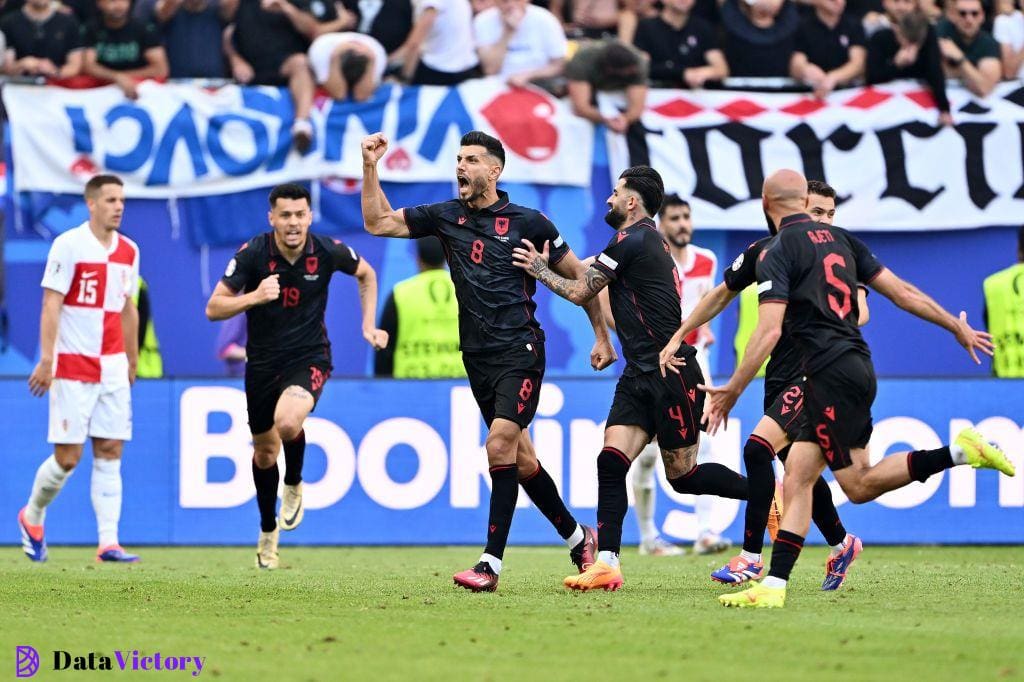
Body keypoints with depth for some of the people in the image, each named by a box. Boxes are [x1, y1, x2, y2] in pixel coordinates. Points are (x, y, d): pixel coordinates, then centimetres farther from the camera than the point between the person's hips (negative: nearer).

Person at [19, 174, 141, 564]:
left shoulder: (128, 251, 10)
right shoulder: (68, 245, -8)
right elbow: (51, 305, -11)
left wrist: (132, 360, 20)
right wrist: (46, 359, -18)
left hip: (113, 367, 5)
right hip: (72, 367, -5)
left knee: (110, 453, -1)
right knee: (67, 457, -4)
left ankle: (108, 542, -3)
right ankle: (32, 517, 21)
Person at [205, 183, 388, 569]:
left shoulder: (328, 252, -12)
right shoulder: (252, 254, -15)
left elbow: (366, 275, 11)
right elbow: (213, 309, -14)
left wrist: (369, 325, 5)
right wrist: (255, 296, -30)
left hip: (309, 359, -2)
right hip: (263, 361, 2)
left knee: (287, 422, -32)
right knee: (264, 451, 14)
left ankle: (294, 485, 1)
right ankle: (268, 531, 39)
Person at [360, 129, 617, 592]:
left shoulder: (526, 221, -4)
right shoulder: (445, 217, 9)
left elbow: (578, 276, 5)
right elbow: (378, 223, 10)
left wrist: (602, 337, 4)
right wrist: (370, 167, -1)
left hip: (520, 351, -6)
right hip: (477, 357, 6)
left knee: (500, 445, -19)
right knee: (520, 461, 11)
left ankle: (491, 564, -21)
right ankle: (577, 538, 29)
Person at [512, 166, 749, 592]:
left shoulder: (632, 241, -13)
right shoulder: (648, 241, 16)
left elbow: (580, 292, -7)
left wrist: (538, 270, 6)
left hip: (672, 376, -9)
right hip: (639, 377, 9)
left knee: (682, 476, -2)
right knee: (611, 461, -5)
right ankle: (606, 565, -11)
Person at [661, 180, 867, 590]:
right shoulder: (763, 252, 5)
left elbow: (859, 310, -15)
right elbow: (723, 294, 19)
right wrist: (678, 336, 17)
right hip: (778, 375, 5)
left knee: (758, 448, -20)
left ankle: (751, 557, -14)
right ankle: (841, 545, 35)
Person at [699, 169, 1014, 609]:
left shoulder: (777, 255, -7)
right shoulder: (839, 239, 14)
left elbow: (769, 332, -17)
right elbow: (902, 292, 15)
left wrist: (731, 392, -13)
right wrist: (958, 328, 24)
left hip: (831, 373, -9)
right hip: (858, 366, 9)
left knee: (858, 485, -5)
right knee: (797, 476, 6)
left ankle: (958, 453, -15)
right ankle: (774, 586, -4)